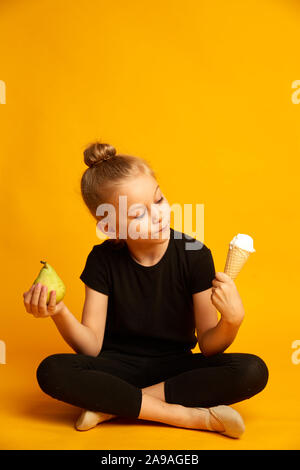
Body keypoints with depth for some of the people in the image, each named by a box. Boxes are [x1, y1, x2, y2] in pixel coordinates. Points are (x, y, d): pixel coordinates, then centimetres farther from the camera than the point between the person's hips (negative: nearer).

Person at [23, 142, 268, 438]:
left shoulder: (195, 255, -12)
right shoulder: (103, 259, -9)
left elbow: (208, 346, -8)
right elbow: (91, 347, -10)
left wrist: (231, 320, -30)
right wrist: (60, 313, -29)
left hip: (175, 366, 0)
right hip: (118, 366, 0)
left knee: (253, 371, -26)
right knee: (51, 371, -28)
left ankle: (112, 406, -21)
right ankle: (191, 416, -23)